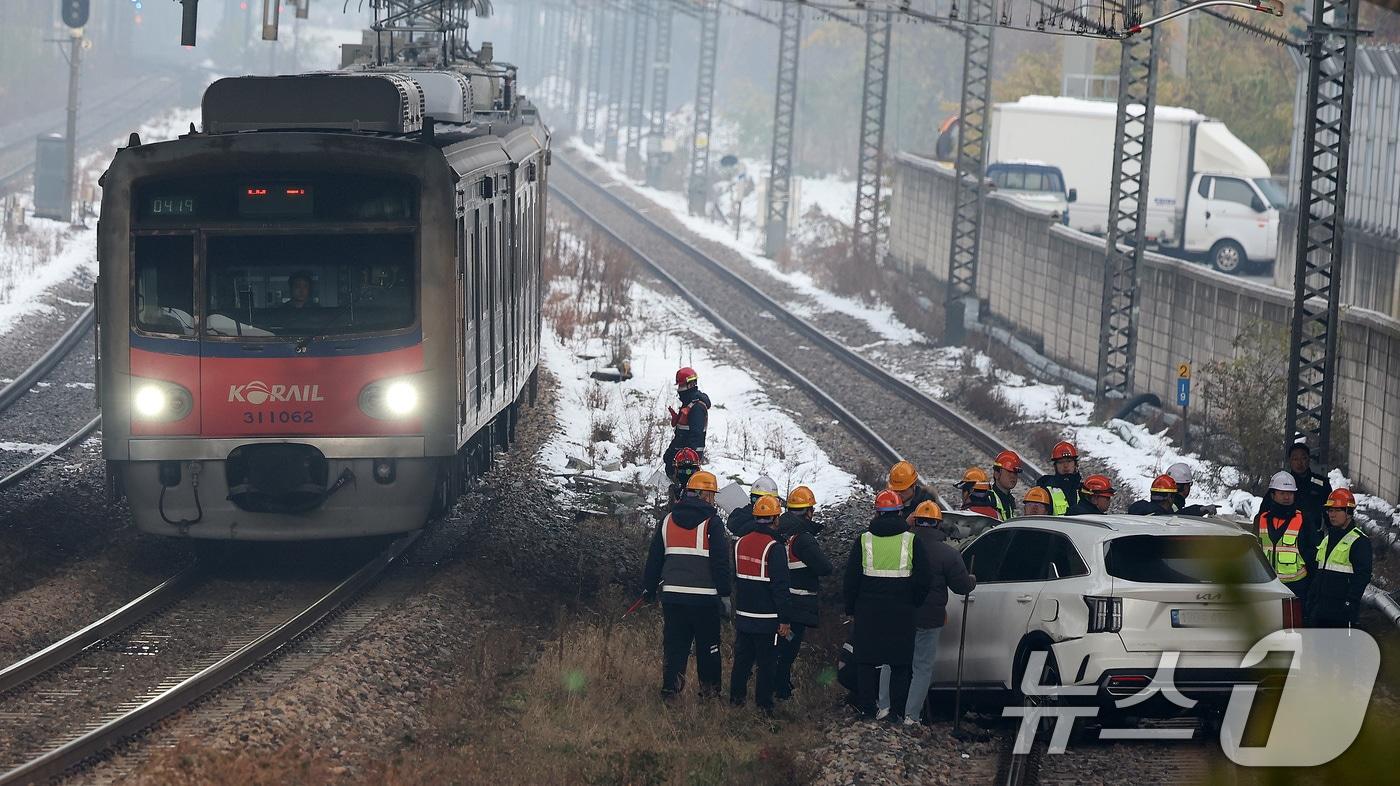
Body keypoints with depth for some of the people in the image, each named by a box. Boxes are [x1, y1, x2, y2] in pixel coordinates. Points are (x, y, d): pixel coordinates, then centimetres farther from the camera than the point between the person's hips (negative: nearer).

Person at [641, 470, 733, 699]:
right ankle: (710, 689, 12)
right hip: (705, 597, -4)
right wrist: (725, 594, -4)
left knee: (674, 644, 8)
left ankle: (670, 687, 3)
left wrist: (649, 588, 22)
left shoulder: (668, 520, 8)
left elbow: (654, 559, 14)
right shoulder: (712, 523, -7)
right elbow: (721, 562, -9)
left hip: (672, 594, 4)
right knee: (708, 646, 8)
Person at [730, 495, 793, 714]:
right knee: (766, 663, 1)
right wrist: (785, 620, -13)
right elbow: (780, 587, -17)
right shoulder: (774, 548, -17)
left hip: (742, 616, 6)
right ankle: (763, 705, 3)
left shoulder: (740, 543, 5)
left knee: (742, 660, 15)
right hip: (767, 619, -6)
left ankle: (736, 699, 20)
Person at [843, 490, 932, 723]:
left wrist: (851, 608, 13)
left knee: (866, 662, 9)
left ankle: (867, 709, 9)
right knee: (899, 664, 6)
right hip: (901, 614, 0)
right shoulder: (911, 542, -3)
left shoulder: (864, 540, -1)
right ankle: (896, 711, 2)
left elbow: (851, 580, 3)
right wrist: (915, 605, 14)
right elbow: (922, 581, 1)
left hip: (868, 613, 0)